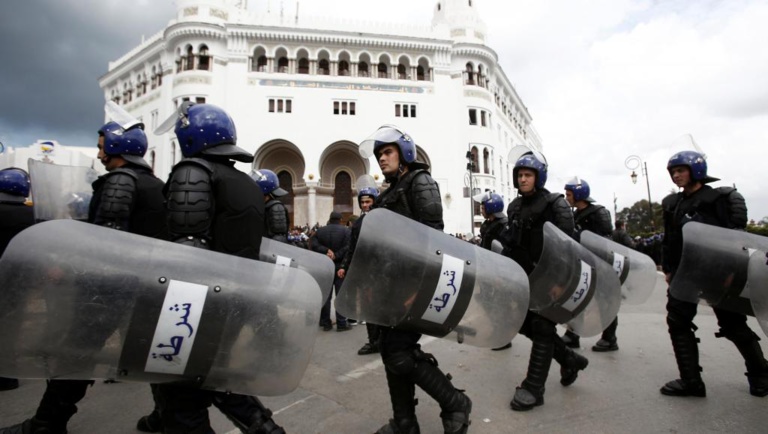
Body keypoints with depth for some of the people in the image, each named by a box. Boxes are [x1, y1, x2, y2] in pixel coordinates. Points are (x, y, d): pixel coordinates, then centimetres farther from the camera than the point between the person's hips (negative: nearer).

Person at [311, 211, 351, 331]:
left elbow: (313, 244, -7)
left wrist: (326, 251, -13)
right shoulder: (346, 230, -5)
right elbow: (348, 247, -18)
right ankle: (341, 324, 3)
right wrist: (336, 256, -17)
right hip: (340, 267, -3)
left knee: (325, 295, 10)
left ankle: (326, 323, 15)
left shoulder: (320, 230, 6)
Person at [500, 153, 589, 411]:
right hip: (525, 276, 7)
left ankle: (533, 388, 6)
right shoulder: (514, 207, 11)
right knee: (526, 323, 11)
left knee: (541, 327, -2)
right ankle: (569, 359, 33)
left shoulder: (555, 204, -9)